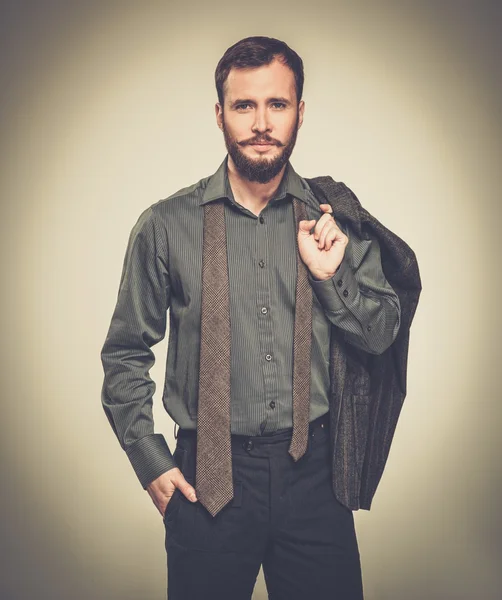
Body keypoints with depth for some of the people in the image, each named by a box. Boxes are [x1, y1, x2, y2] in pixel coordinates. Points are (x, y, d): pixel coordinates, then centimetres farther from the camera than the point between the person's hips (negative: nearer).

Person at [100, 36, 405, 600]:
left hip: (313, 471, 2)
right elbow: (124, 354, 4)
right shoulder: (166, 226, -3)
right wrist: (150, 462, -1)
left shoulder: (336, 219, 2)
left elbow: (381, 334, 5)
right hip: (206, 477, -1)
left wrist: (331, 274, -11)